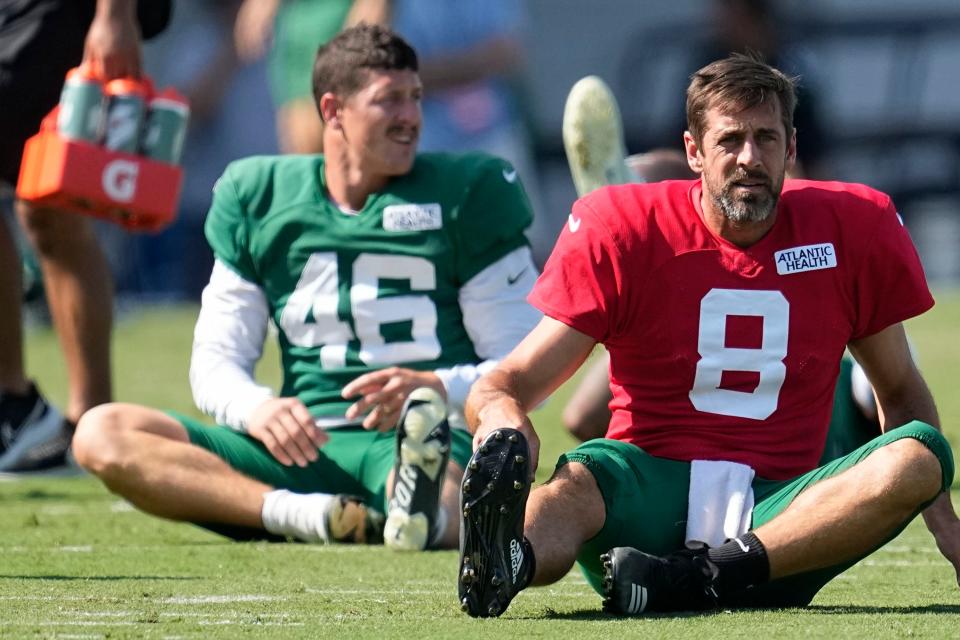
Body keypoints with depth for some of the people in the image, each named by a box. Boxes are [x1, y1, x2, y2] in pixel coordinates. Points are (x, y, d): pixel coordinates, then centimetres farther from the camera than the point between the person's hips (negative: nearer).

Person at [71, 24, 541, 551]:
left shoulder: (466, 194, 8)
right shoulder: (259, 199, 14)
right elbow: (215, 360, 13)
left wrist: (437, 389, -17)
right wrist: (255, 407, -12)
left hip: (438, 442, -3)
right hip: (309, 447, 3)